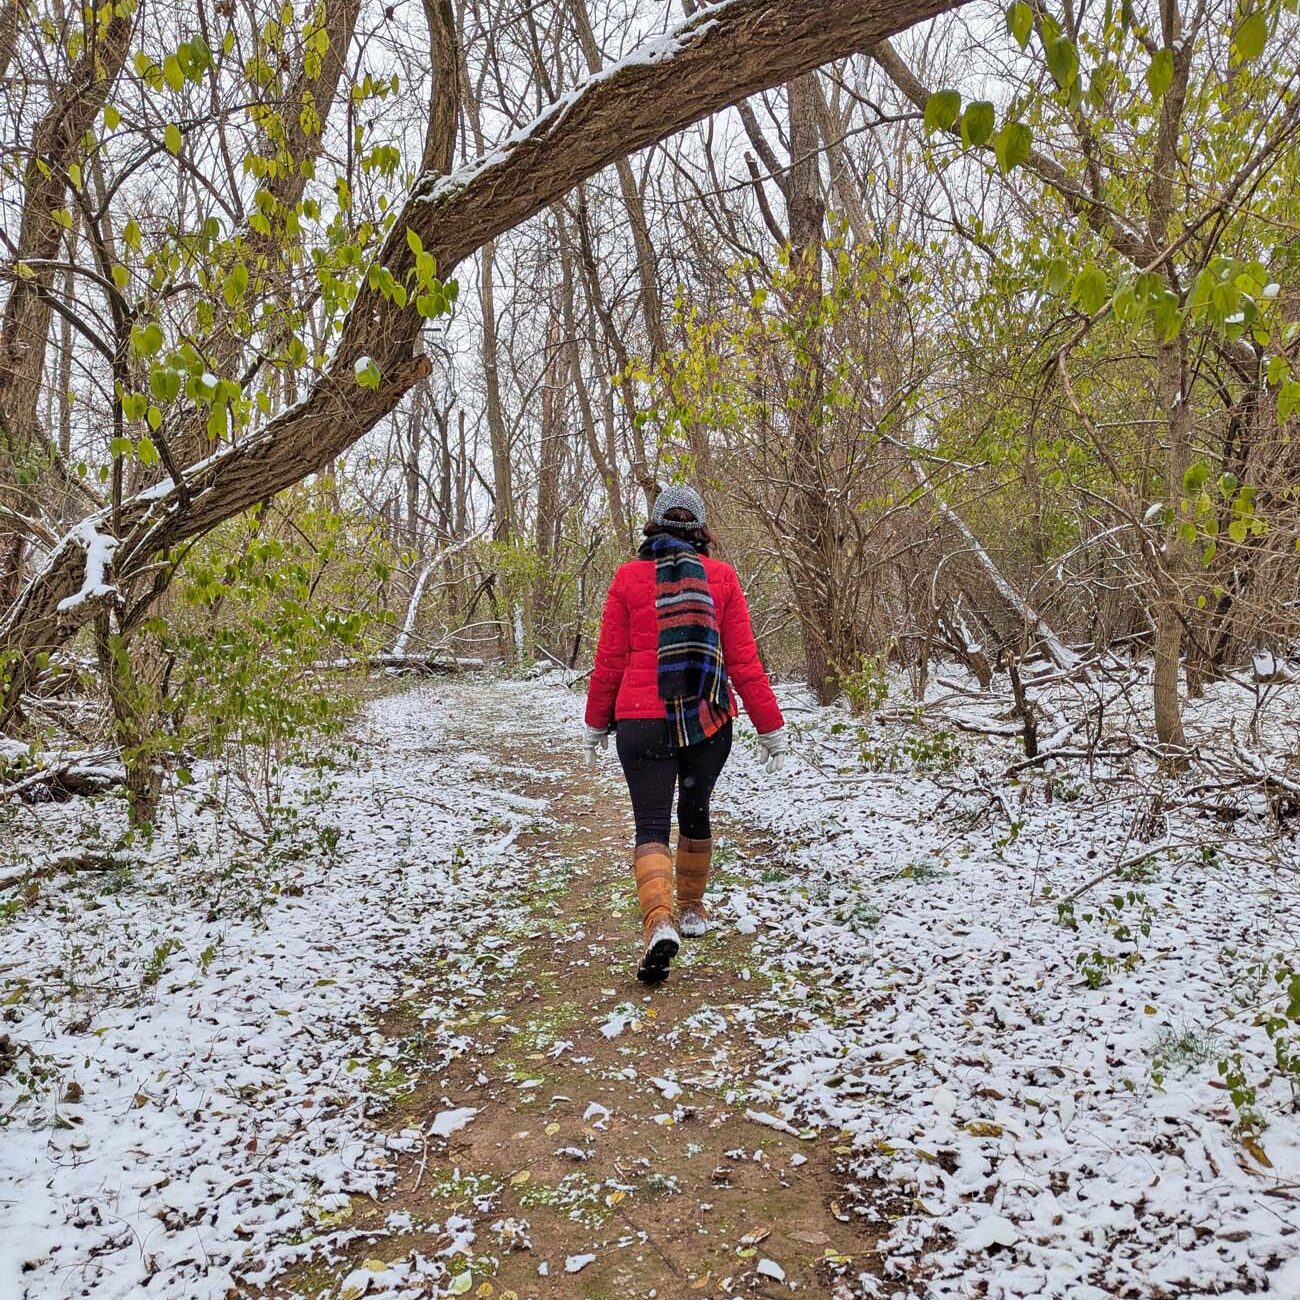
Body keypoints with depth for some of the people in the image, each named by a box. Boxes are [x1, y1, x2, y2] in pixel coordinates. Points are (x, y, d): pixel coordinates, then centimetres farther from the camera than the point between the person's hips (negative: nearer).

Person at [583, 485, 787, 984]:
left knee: (650, 825, 1)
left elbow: (609, 662, 1)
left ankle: (658, 923, -21)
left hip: (641, 723, -2)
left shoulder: (628, 577, -1)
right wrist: (771, 727, 5)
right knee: (694, 811, 22)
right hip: (709, 723, 2)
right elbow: (744, 662, -1)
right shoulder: (721, 577, 1)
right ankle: (692, 909, 36)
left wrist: (596, 723, 15)